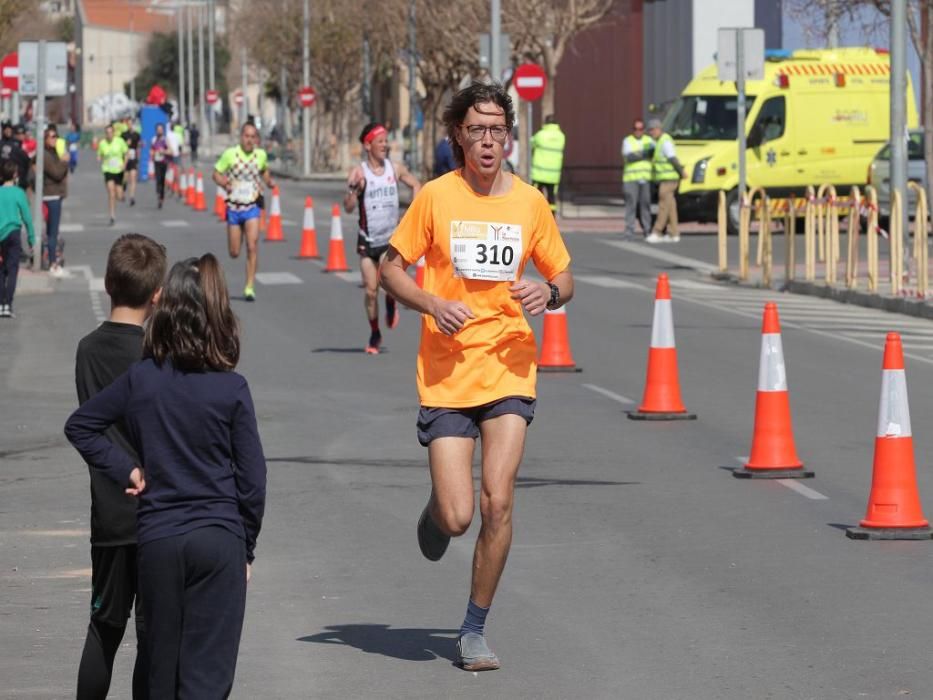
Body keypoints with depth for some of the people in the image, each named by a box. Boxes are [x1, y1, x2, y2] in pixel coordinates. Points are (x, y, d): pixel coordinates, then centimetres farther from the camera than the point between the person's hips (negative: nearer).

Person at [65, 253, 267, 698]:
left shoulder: (140, 379, -1)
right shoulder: (231, 389, -7)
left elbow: (79, 426, 9)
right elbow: (252, 478, -3)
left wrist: (124, 470, 8)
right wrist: (247, 548, 8)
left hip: (155, 539, 2)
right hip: (218, 538, -2)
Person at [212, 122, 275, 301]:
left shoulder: (261, 155, 1)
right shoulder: (230, 154, -6)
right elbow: (216, 173, 2)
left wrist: (269, 182, 6)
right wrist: (224, 183, -16)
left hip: (252, 207, 0)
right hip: (234, 207, 0)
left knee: (252, 247, -15)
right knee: (234, 253, 4)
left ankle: (250, 287, -11)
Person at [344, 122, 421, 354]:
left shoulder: (395, 169, 0)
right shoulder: (358, 172, -9)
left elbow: (416, 185, 17)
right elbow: (348, 207, -14)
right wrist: (354, 189, -33)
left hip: (392, 238, 1)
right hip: (368, 239, -1)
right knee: (371, 291, 1)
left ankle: (391, 304, 11)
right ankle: (375, 335, 19)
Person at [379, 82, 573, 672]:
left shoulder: (530, 202, 4)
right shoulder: (436, 197, -2)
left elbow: (565, 279, 14)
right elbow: (392, 268, 5)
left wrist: (549, 294, -10)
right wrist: (431, 305, -13)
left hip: (509, 370, 1)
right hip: (446, 374, -1)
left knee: (498, 502, -10)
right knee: (457, 517, -7)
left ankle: (475, 631, 6)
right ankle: (436, 509, 33)